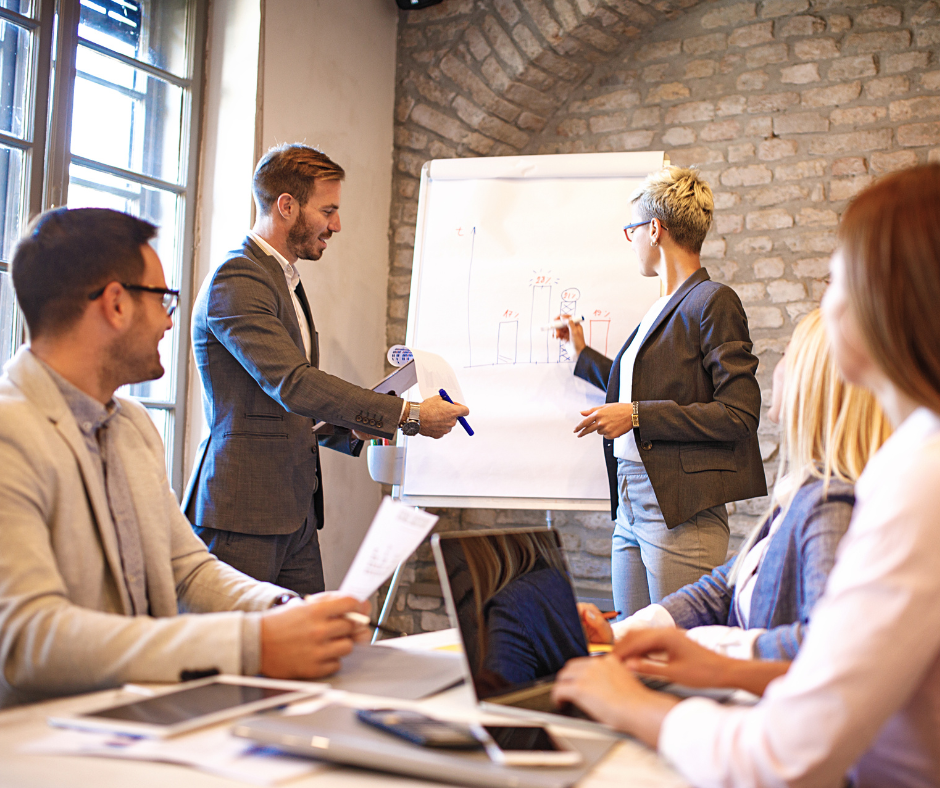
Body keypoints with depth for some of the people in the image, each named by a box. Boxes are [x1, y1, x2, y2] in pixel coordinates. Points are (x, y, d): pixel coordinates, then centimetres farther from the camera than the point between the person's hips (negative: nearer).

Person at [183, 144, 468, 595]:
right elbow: (293, 384, -23)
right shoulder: (235, 280, -11)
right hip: (243, 512, -9)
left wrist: (355, 427, 6)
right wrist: (409, 415, -20)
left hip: (296, 513, 9)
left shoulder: (287, 282, 20)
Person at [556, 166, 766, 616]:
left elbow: (739, 415, -15)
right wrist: (582, 355, 38)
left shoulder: (713, 302, -8)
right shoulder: (660, 310, 18)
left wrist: (636, 415, -16)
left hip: (682, 511, -9)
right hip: (631, 505, 9)